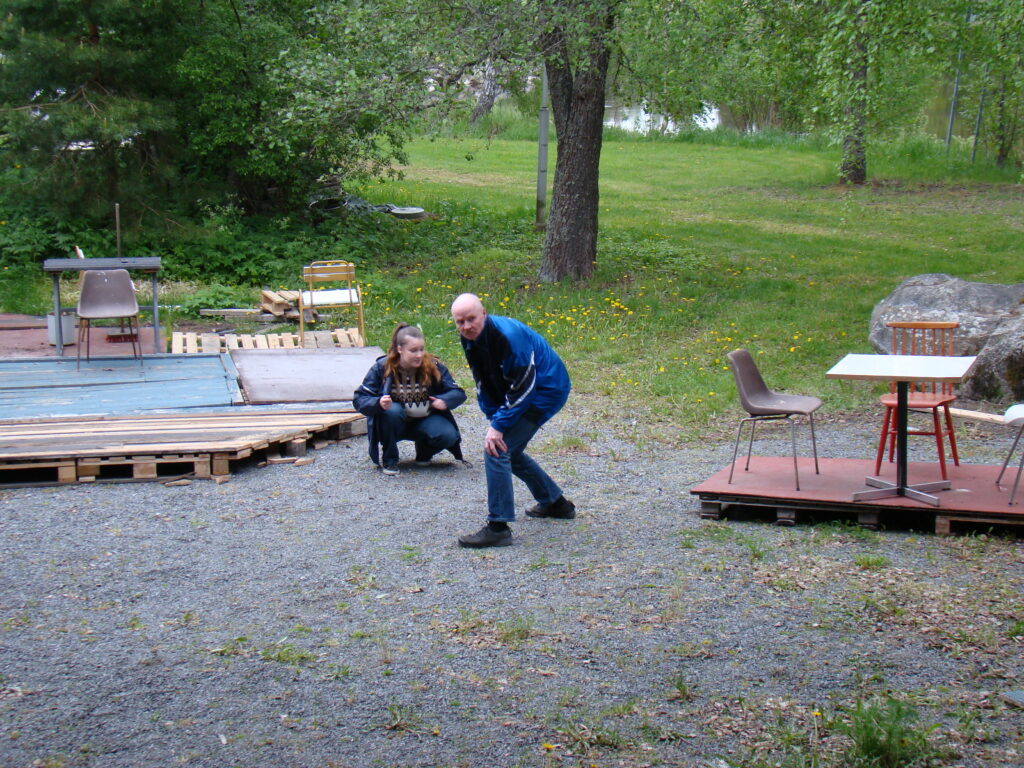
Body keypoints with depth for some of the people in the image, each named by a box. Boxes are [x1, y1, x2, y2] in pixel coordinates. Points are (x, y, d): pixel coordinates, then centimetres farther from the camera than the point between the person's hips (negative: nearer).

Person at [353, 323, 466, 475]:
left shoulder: (433, 366, -11)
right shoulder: (382, 368, -15)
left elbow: (459, 393, -8)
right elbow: (359, 399, -16)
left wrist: (444, 401, -32)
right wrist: (378, 403, -39)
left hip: (424, 422, 1)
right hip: (394, 423, -1)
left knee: (448, 435, -28)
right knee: (392, 411, -36)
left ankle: (423, 452, 8)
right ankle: (389, 460, -13)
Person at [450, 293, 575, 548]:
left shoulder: (508, 335, -29)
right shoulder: (469, 339, -1)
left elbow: (524, 386, -27)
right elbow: (483, 383, 9)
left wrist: (499, 426, -26)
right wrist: (493, 419, -1)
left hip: (546, 391, -10)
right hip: (525, 392, 10)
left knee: (497, 450, -18)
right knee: (510, 451, 20)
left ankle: (498, 528, -14)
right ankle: (555, 503, 38)